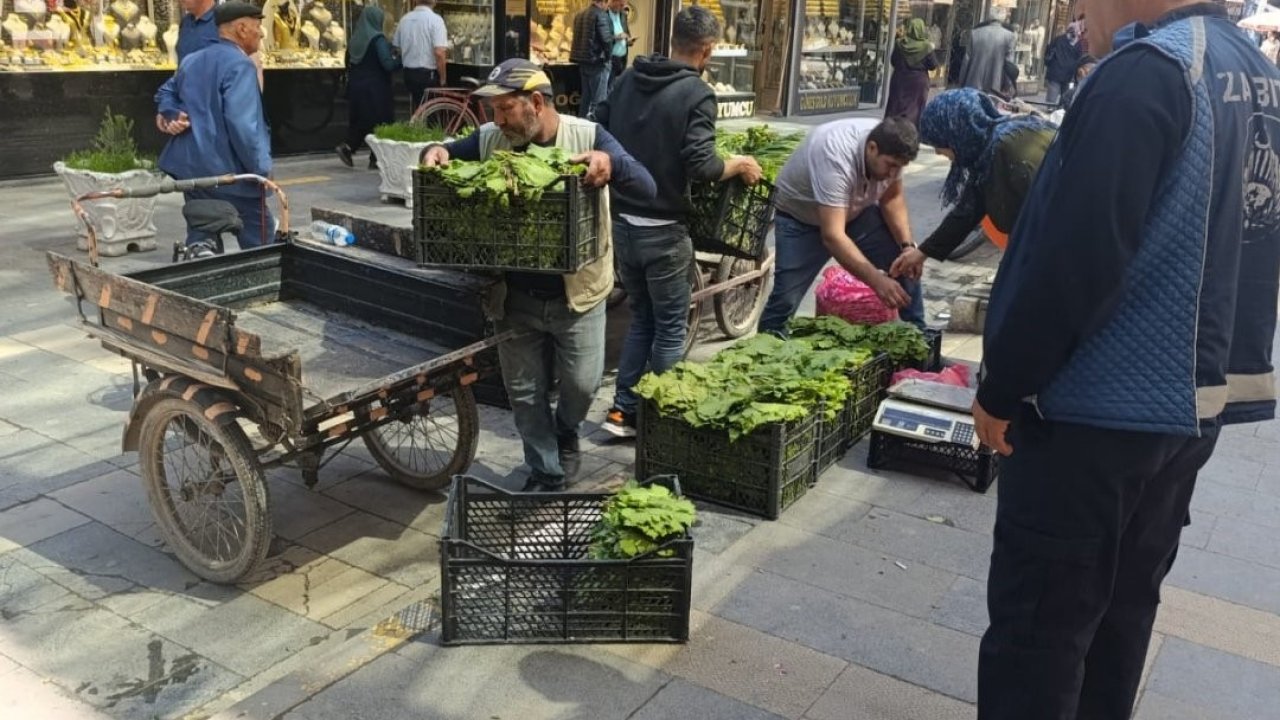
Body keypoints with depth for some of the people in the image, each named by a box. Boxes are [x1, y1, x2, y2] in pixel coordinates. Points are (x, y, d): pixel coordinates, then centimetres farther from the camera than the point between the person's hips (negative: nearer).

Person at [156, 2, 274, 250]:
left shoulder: (191, 61, 15)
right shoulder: (239, 65, -14)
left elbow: (168, 98, 23)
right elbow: (241, 123, -22)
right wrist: (261, 168, -16)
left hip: (192, 167, 9)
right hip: (230, 172, -8)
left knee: (200, 237, 12)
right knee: (258, 241, 1)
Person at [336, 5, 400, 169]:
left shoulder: (354, 39, 6)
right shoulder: (378, 39, -13)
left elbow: (348, 63, 13)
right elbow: (388, 64, -18)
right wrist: (401, 61, -2)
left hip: (356, 86, 6)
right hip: (375, 88, -6)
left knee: (360, 121, 17)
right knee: (379, 121, 3)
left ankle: (347, 147, 3)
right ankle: (376, 159, 6)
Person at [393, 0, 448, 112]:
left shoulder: (404, 19, 7)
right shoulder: (435, 19, -12)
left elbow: (395, 46, 14)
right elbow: (439, 53, -21)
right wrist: (443, 79, -12)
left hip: (408, 73, 6)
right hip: (429, 74, -6)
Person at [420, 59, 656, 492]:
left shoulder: (587, 135, -9)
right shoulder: (489, 140, -1)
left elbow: (646, 190, -16)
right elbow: (449, 154, 13)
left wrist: (612, 164, -37)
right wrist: (437, 153, -12)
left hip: (576, 294, -2)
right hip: (515, 298, 3)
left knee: (581, 384, 8)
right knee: (525, 394, 10)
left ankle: (565, 434, 42)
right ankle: (545, 475, 30)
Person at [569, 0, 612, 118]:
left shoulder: (579, 14, 13)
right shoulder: (601, 15, -12)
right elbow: (606, 39, -19)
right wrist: (608, 56, -6)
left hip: (582, 60, 8)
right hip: (597, 61, -8)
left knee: (585, 96, 15)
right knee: (598, 99, -5)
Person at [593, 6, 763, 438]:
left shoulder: (628, 80, 5)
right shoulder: (697, 93, -12)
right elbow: (700, 167, -21)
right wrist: (740, 165, -2)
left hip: (621, 220, 6)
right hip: (662, 229, -6)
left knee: (641, 318, 20)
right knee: (670, 327, 9)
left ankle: (624, 409, 21)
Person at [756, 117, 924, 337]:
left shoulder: (890, 150, -20)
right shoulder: (835, 157, -40)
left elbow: (892, 197, -4)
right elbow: (832, 236, -44)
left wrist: (907, 245, -20)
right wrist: (877, 280, -49)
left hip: (855, 210, 6)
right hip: (800, 217, -6)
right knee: (787, 296, -17)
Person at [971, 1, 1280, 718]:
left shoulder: (1146, 71, -17)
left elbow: (1073, 262, -23)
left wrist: (1001, 391, -13)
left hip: (1099, 410, -9)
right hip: (1195, 400, 9)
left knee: (1036, 622, 2)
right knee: (1123, 608, 20)